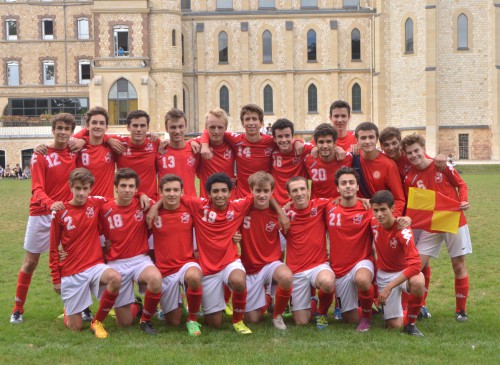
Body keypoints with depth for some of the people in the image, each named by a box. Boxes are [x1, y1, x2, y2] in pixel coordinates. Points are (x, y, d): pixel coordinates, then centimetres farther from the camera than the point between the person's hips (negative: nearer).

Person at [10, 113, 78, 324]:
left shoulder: (74, 152, 1)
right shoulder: (41, 155, -7)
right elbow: (37, 189, -15)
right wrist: (50, 203, -35)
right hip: (41, 214, -2)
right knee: (30, 262, 7)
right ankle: (18, 308, 19)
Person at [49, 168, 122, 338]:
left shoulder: (97, 204, -2)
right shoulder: (60, 213, -6)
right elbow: (54, 249, 2)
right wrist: (56, 279, 3)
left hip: (95, 266, 1)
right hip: (71, 273, -1)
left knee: (115, 278, -34)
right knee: (75, 327, 0)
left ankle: (97, 322, -9)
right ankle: (68, 310, 40)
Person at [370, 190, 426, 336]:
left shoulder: (403, 231, -27)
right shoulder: (373, 223, -12)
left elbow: (415, 266, -33)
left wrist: (389, 287, -33)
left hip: (404, 273, -3)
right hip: (383, 274, 3)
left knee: (418, 283, -41)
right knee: (394, 325, -3)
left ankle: (410, 323, -17)